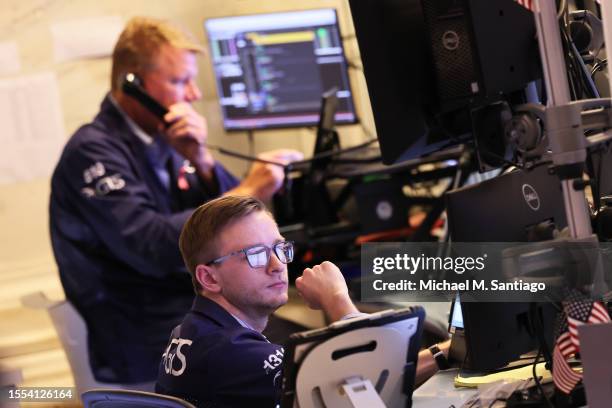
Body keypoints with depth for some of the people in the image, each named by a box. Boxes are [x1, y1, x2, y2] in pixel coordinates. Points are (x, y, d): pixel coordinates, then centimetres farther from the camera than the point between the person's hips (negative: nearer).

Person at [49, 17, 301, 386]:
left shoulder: (161, 139, 10)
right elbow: (155, 249, -26)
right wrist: (246, 193, -23)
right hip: (153, 352, -8)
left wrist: (201, 160, -11)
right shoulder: (94, 152, -14)